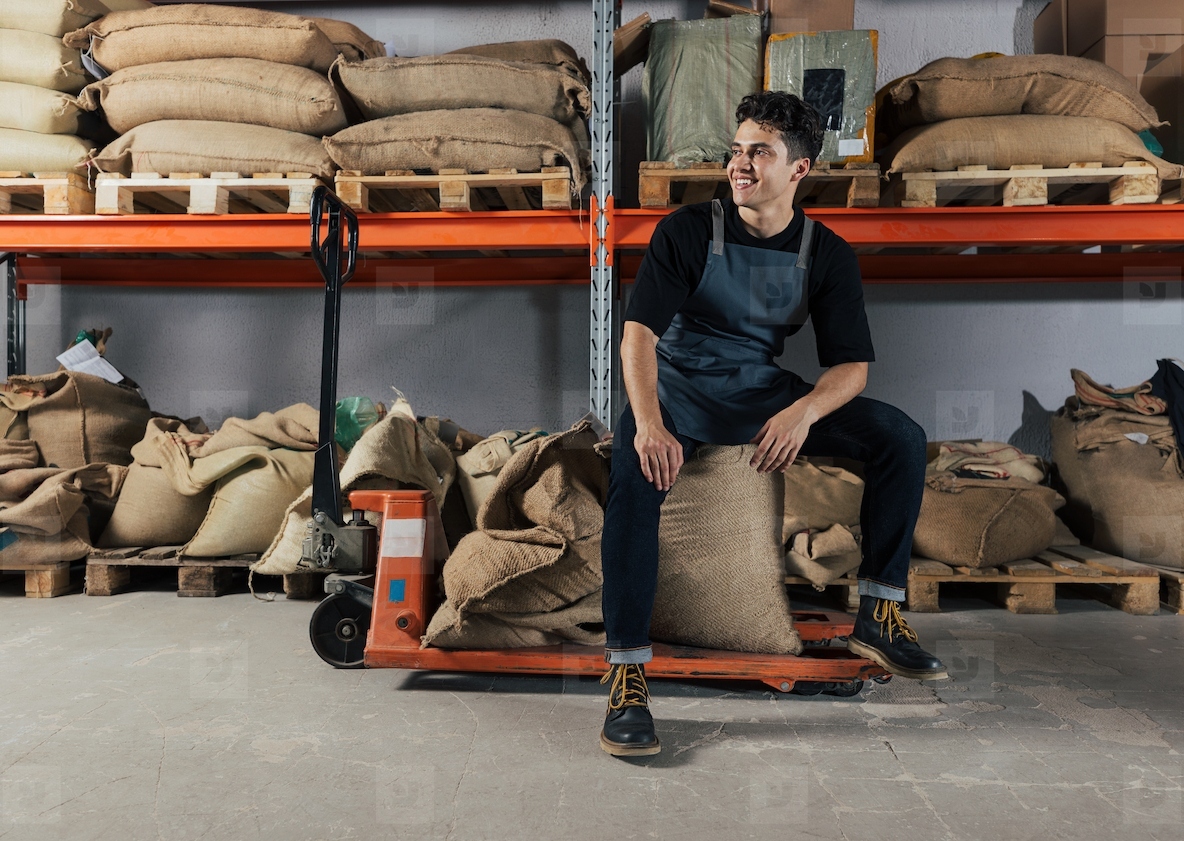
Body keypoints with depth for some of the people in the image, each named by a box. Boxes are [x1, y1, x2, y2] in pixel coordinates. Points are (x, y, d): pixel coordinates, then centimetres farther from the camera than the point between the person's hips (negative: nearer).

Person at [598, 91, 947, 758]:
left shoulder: (828, 254, 1)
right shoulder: (688, 232, -7)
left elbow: (852, 365, -4)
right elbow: (639, 332, -18)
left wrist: (804, 411, -27)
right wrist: (649, 422, -36)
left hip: (764, 391, 3)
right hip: (680, 387, -3)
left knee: (901, 437, -13)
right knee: (635, 468, -36)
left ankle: (880, 617, -3)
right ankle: (627, 671, -30)